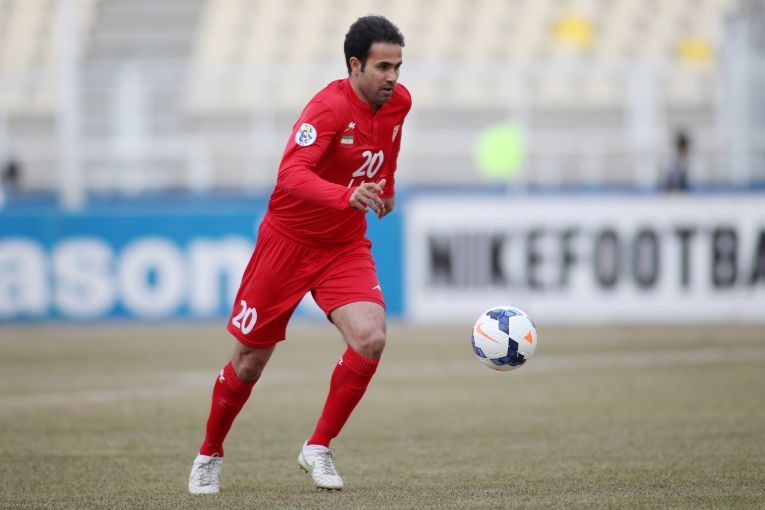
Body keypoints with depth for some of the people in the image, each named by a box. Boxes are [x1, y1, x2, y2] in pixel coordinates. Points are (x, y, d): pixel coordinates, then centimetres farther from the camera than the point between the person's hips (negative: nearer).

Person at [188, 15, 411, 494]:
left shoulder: (398, 102, -3)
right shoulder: (329, 107, -24)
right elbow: (291, 173, -39)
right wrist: (348, 197, -53)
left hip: (347, 247, 5)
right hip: (288, 239, -5)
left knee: (370, 338, -20)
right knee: (250, 360, 6)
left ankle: (319, 449, -3)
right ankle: (210, 455, 30)